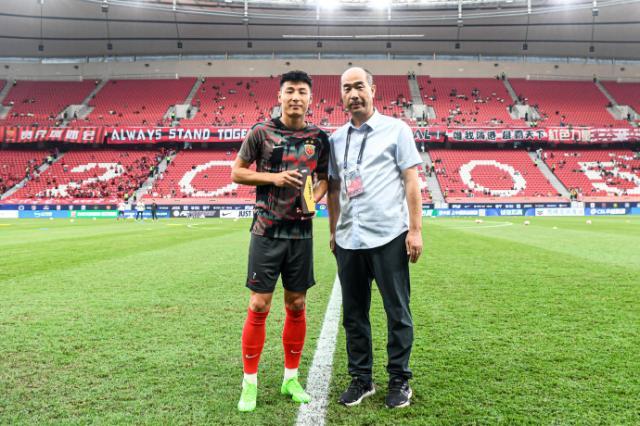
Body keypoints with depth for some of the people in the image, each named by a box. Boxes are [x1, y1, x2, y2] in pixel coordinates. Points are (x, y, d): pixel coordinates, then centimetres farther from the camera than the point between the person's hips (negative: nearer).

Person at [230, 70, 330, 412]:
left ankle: (291, 378, 25)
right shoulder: (261, 133, -3)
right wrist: (273, 177, -14)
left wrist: (314, 198, -5)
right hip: (267, 231, -3)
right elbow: (236, 172, 1)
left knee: (296, 306, 9)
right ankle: (250, 382, 15)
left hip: (301, 233, 3)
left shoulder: (320, 139, 5)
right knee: (258, 306, -1)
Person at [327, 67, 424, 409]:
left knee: (397, 312, 5)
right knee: (353, 313, 11)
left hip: (388, 236, -4)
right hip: (348, 240, 4)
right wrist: (332, 231, 14)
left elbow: (411, 182, -2)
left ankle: (399, 380, 21)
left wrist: (415, 230, -8)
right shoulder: (336, 139, 12)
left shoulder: (396, 129, 1)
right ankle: (361, 378, 26)